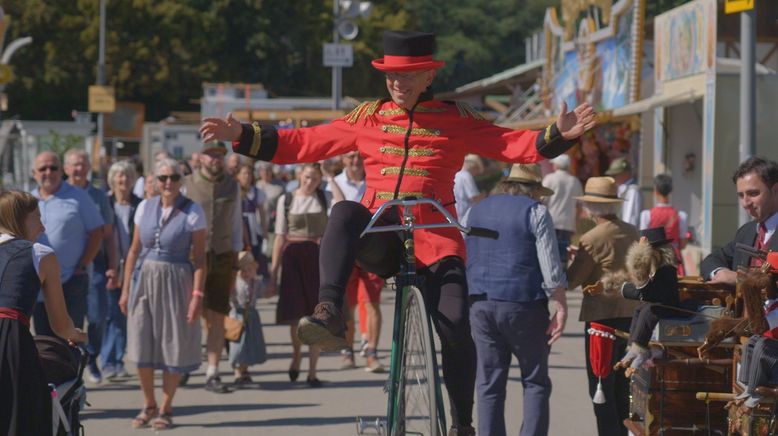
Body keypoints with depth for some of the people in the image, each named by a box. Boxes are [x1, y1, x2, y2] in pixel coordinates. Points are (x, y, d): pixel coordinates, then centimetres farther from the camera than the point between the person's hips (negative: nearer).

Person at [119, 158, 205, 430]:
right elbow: (134, 250, 10)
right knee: (142, 348, 4)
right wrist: (125, 289, 7)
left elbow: (199, 258, -7)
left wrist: (197, 294, -14)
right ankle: (149, 405, 22)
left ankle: (165, 410, 15)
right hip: (144, 279, 3)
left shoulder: (192, 212, -5)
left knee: (173, 348, 3)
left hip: (176, 282, -3)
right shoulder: (145, 207, 6)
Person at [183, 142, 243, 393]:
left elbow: (236, 225, 14)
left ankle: (212, 374, 3)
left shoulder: (232, 187, 10)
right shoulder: (187, 185, 0)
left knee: (217, 318, 0)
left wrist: (235, 264, 11)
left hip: (222, 257, 3)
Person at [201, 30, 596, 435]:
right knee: (344, 212, -31)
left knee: (455, 326, -17)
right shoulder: (368, 117, 11)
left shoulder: (456, 119, 6)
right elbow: (304, 143, 12)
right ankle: (330, 315, -40)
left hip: (434, 238, -1)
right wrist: (242, 135, 5)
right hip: (379, 240, 1)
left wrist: (558, 135, -18)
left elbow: (513, 145, -1)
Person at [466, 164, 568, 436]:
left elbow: (465, 259, 21)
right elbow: (550, 265, -9)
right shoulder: (535, 212, -2)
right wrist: (561, 307, -9)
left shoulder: (476, 210, 16)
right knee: (536, 382, 3)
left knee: (488, 383, 6)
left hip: (480, 304, 4)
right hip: (523, 304, -4)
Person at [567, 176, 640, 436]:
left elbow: (571, 281, -9)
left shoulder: (592, 239, -12)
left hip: (603, 314, -7)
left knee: (600, 384, -3)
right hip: (631, 314, 7)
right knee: (621, 384, 17)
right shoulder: (632, 232, 8)